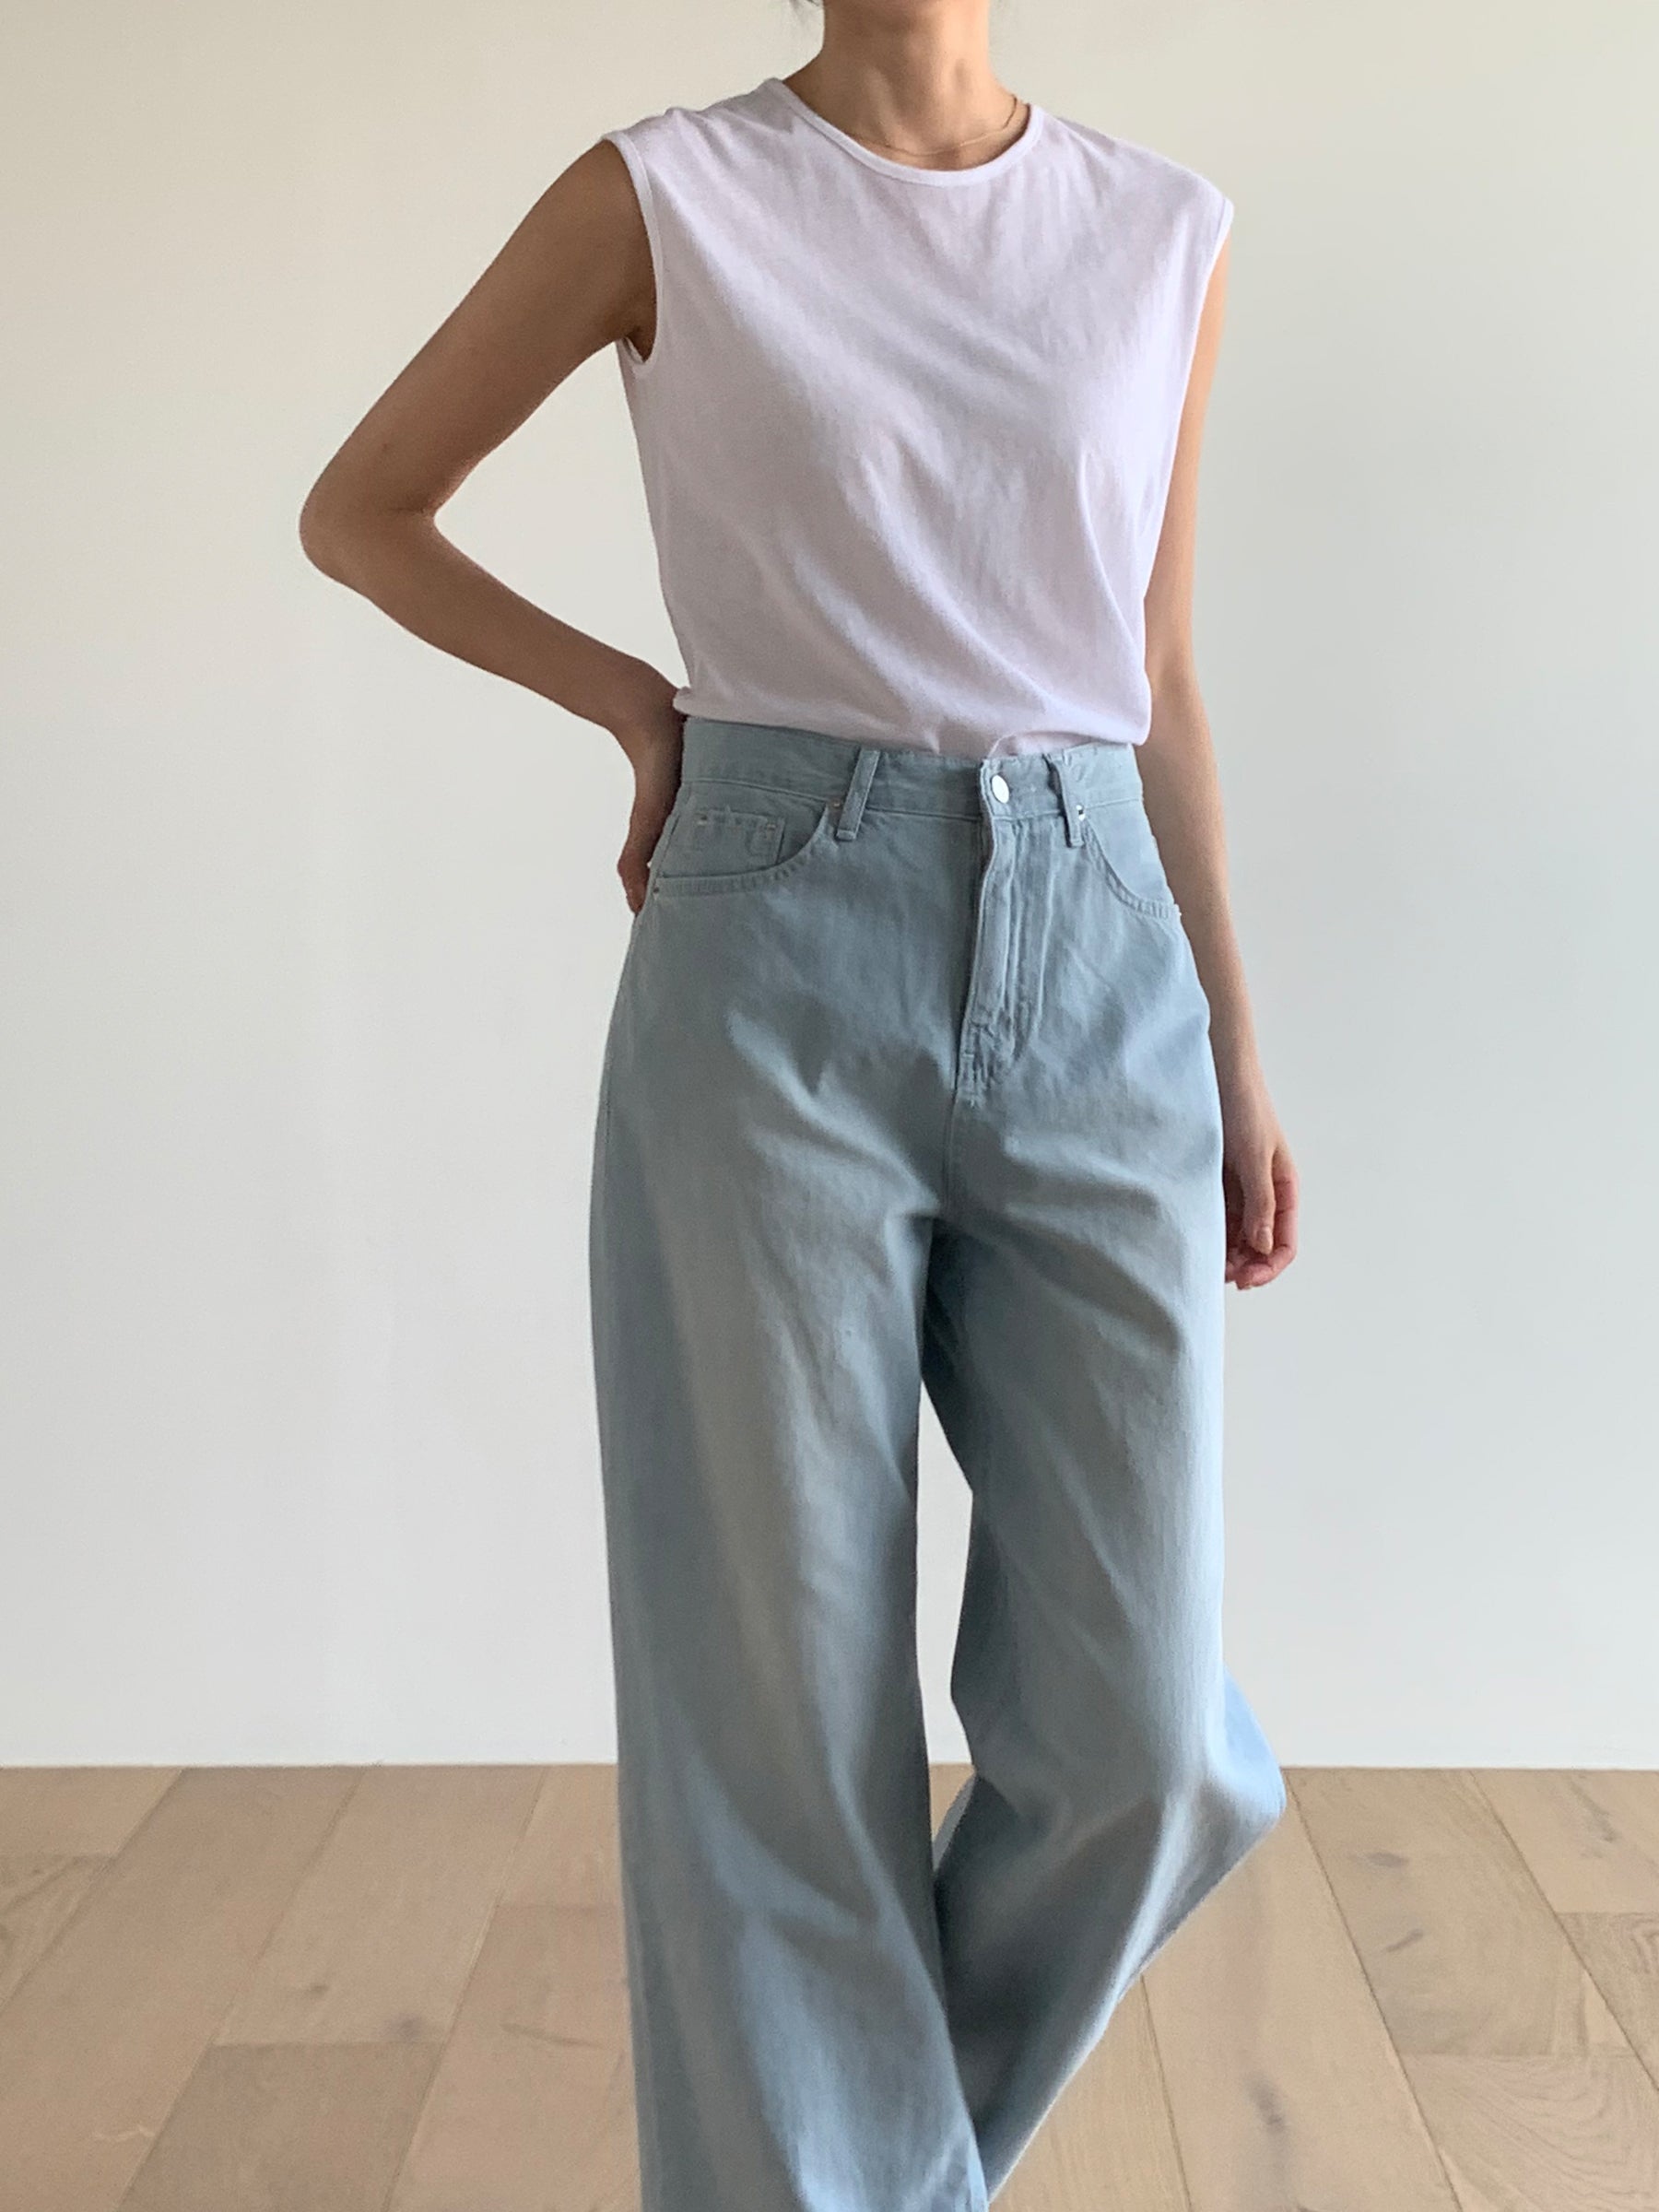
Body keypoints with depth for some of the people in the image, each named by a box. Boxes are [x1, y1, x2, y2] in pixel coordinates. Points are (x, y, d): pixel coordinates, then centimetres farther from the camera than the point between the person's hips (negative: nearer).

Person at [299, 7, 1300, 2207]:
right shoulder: (664, 196, 4)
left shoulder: (1168, 233, 13)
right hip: (776, 976, -3)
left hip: (1097, 980, 3)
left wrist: (1238, 1057, 14)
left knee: (1136, 1731, 2)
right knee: (784, 1713, 2)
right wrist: (642, 705, 4)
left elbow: (1159, 681, 16)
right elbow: (358, 510, 14)